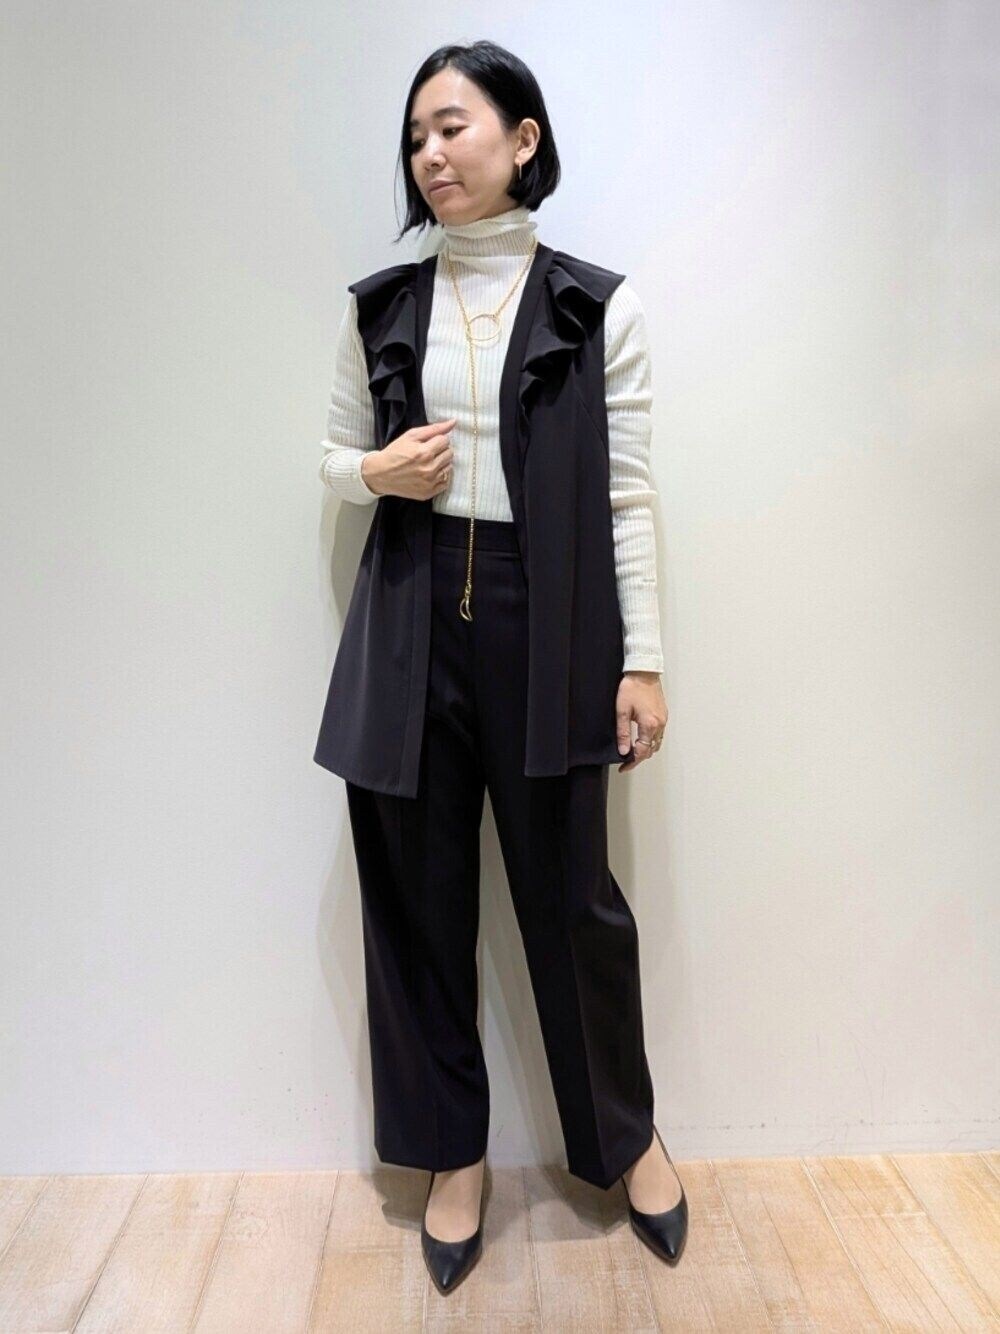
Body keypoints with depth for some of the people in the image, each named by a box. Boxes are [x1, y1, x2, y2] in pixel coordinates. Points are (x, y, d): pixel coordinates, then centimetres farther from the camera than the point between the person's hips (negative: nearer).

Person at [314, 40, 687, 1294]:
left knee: (571, 893, 6)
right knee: (416, 896, 8)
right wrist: (379, 471, -7)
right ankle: (452, 1153, 32)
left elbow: (629, 493, 0)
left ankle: (625, 1134, 34)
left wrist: (643, 660, -3)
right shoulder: (378, 306, 9)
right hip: (412, 622, 3)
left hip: (549, 622, -2)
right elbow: (335, 455, 17)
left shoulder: (597, 306, 2)